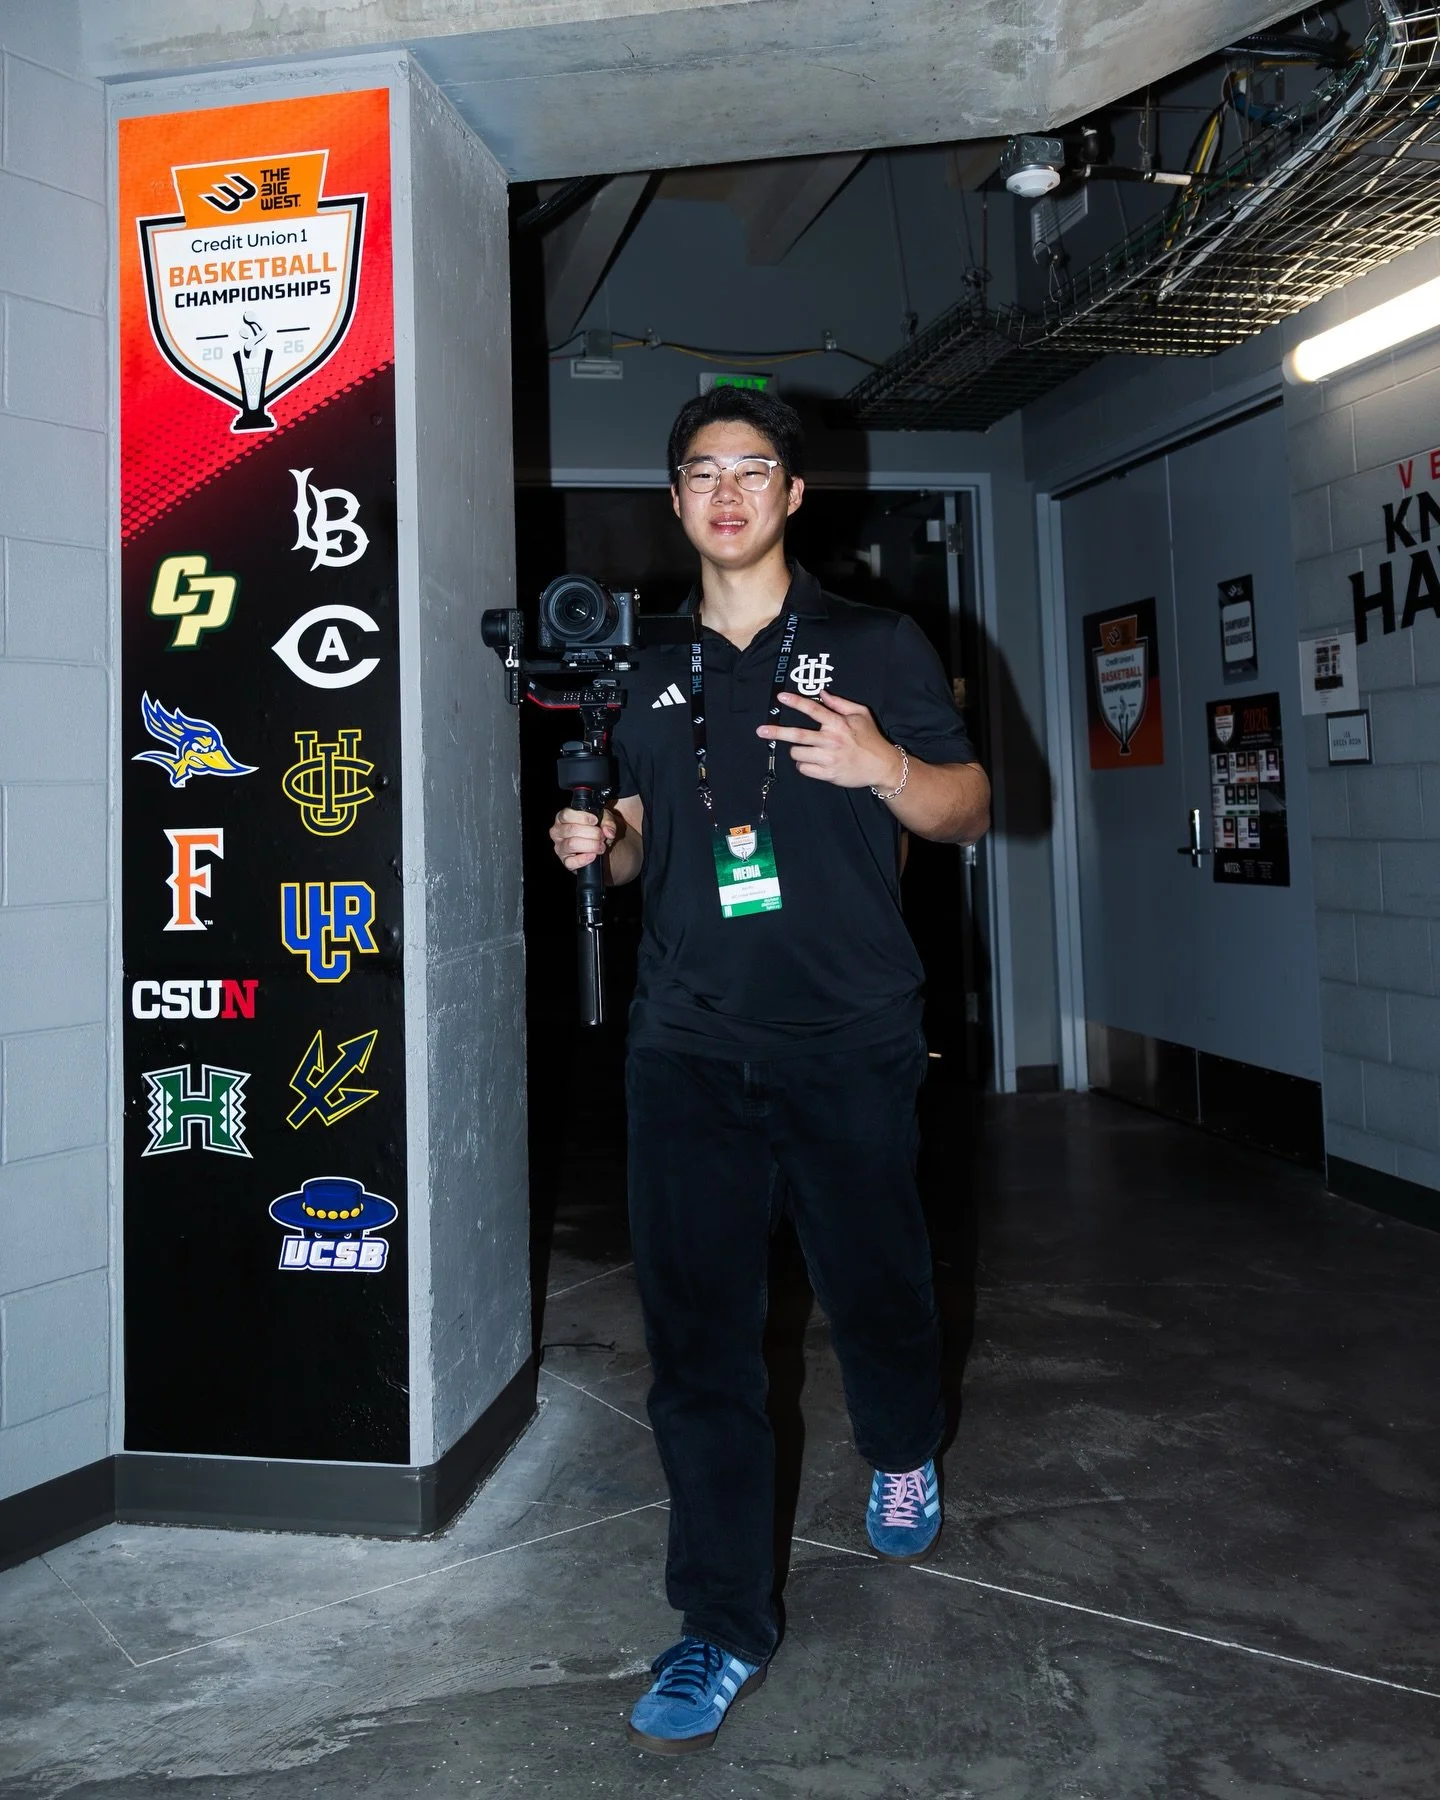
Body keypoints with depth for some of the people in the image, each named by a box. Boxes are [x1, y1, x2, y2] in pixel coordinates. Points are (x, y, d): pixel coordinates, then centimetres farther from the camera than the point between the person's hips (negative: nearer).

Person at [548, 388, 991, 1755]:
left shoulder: (875, 648, 5)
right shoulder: (643, 678, 14)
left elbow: (968, 810, 3)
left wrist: (880, 764, -18)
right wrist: (596, 842, -3)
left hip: (850, 1039, -2)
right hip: (688, 1047, 2)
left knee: (874, 1283, 13)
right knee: (697, 1333, 0)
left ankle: (903, 1454, 48)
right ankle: (724, 1628, 15)